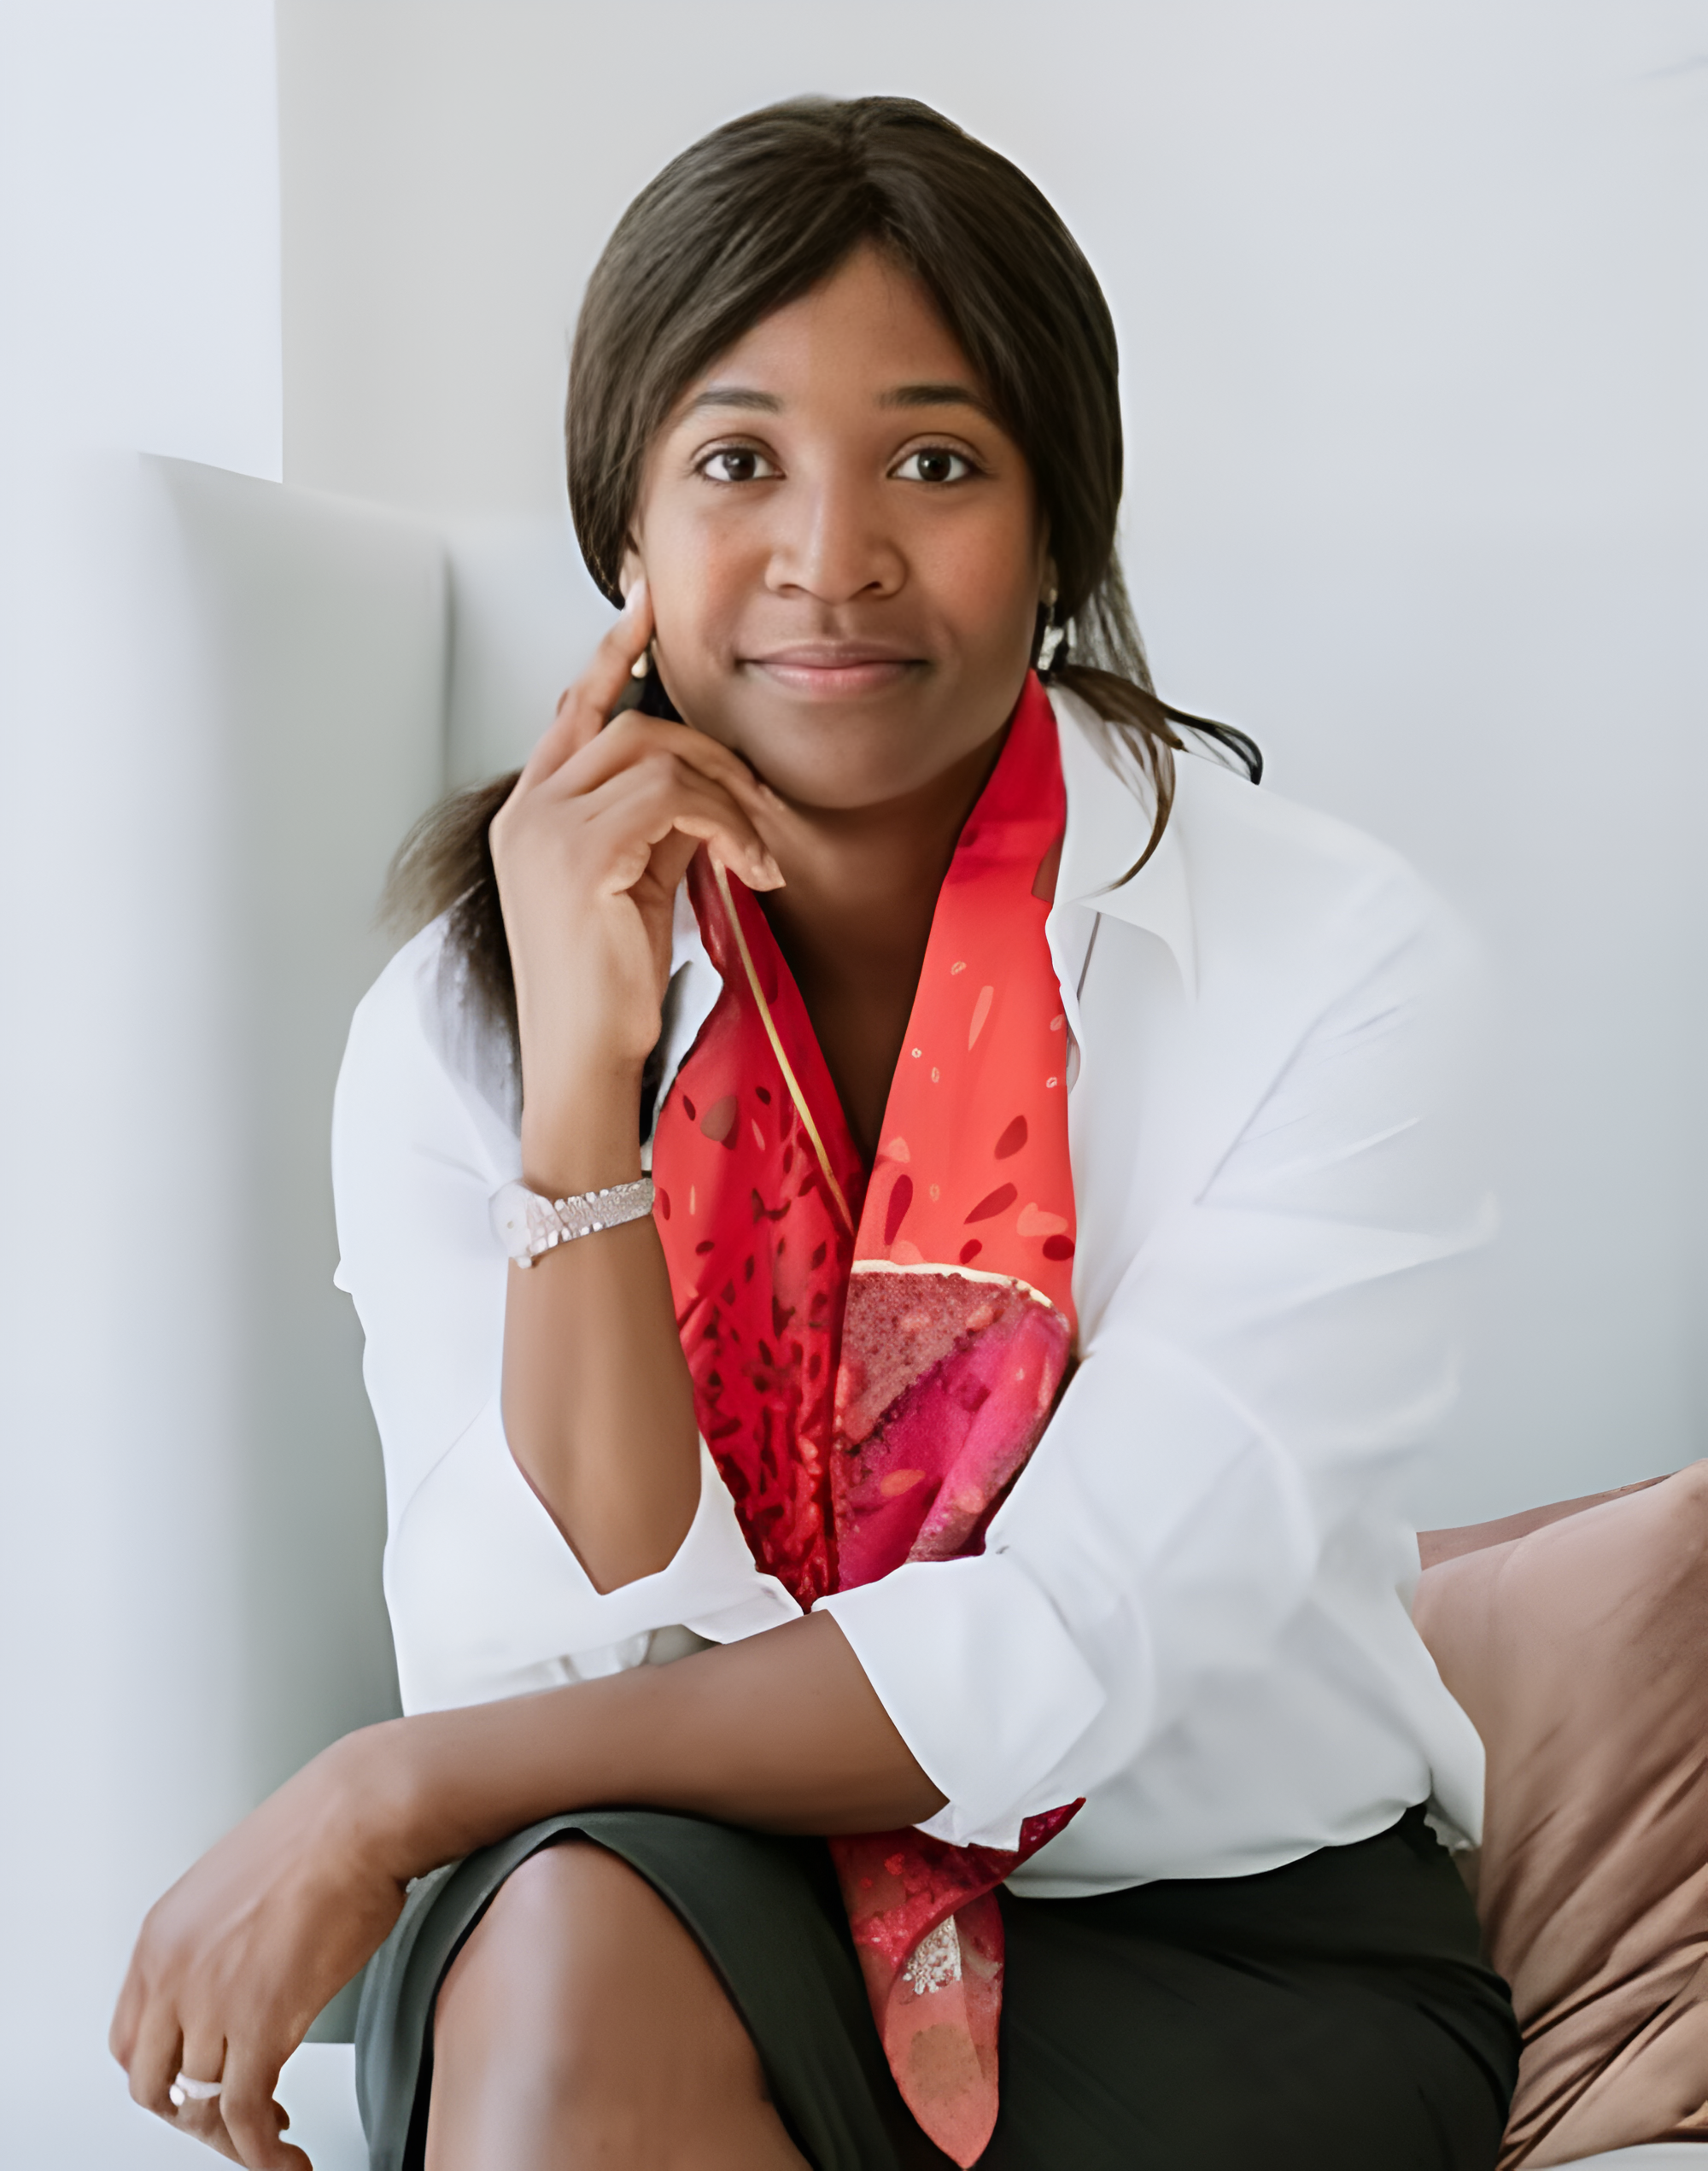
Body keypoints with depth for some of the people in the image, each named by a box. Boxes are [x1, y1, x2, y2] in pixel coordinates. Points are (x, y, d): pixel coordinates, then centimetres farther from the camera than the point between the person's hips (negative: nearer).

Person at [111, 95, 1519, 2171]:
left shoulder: (1333, 967, -13)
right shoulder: (459, 1020, -5)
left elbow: (1058, 1661, -18)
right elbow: (561, 1668, -14)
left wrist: (388, 1789, -18)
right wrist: (584, 1077, -25)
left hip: (1233, 1944, -2)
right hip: (703, 1918, 3)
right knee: (575, 1923, -32)